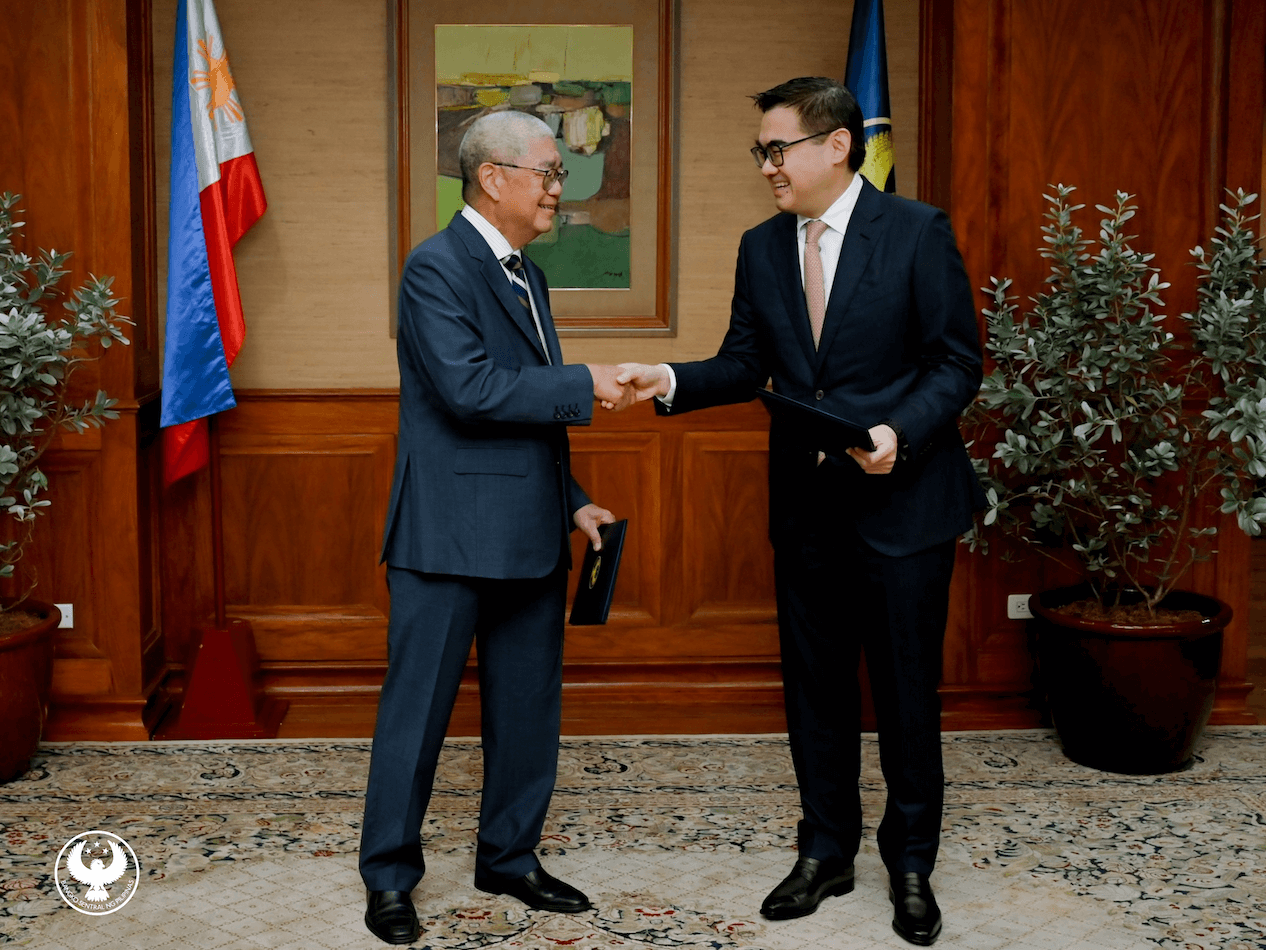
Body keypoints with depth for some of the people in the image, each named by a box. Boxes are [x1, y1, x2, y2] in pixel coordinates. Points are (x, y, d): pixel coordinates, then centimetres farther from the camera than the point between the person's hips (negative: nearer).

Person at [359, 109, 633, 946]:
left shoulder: (527, 276, 16)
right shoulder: (436, 267, -11)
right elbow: (470, 389, -23)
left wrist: (573, 501, 13)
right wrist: (585, 385, -18)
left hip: (529, 537, 8)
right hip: (451, 533, -8)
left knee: (529, 709, 14)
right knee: (419, 709, 3)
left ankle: (510, 858, 29)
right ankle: (390, 878, 16)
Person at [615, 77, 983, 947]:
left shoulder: (917, 232, -8)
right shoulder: (761, 248, 7)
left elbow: (957, 362, -8)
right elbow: (746, 365, 7)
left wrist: (899, 432, -24)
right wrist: (671, 381, -10)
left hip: (902, 499, -4)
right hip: (807, 505, 5)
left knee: (908, 689, 5)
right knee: (815, 685, 13)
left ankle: (912, 864, 22)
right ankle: (826, 852, 28)